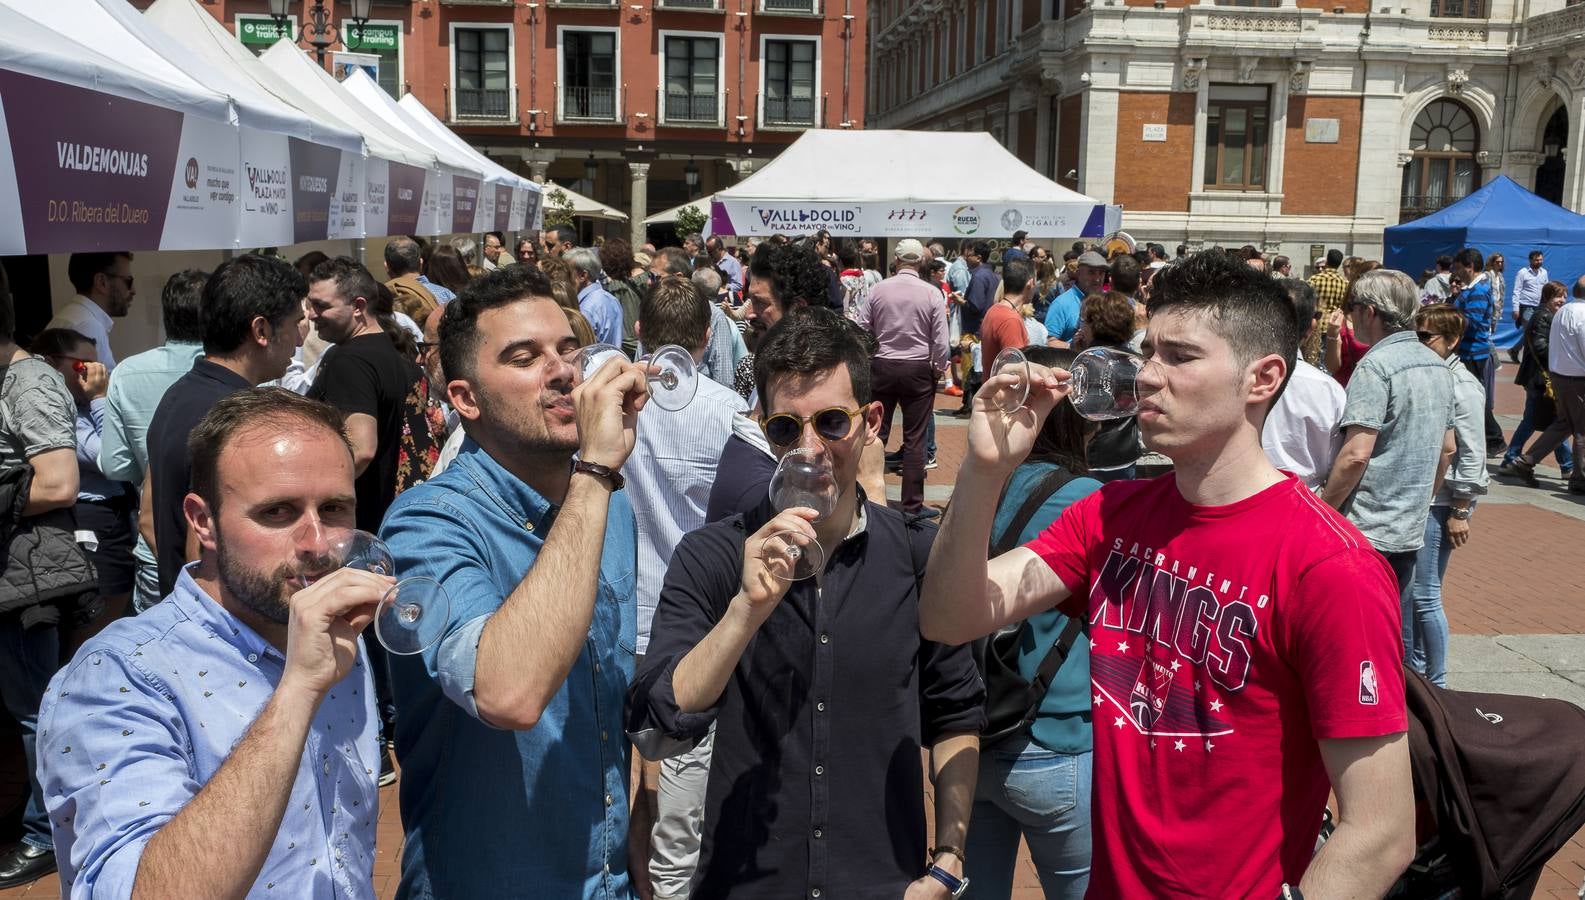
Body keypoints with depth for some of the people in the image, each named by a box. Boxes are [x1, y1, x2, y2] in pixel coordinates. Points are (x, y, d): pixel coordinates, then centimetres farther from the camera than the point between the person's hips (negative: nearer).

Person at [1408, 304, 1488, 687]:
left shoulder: (1462, 385, -12)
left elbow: (1472, 454, -13)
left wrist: (1460, 512, -14)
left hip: (1438, 503, -7)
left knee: (1424, 597, -3)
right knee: (1403, 591, 13)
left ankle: (1436, 684, 10)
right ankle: (1411, 670, 27)